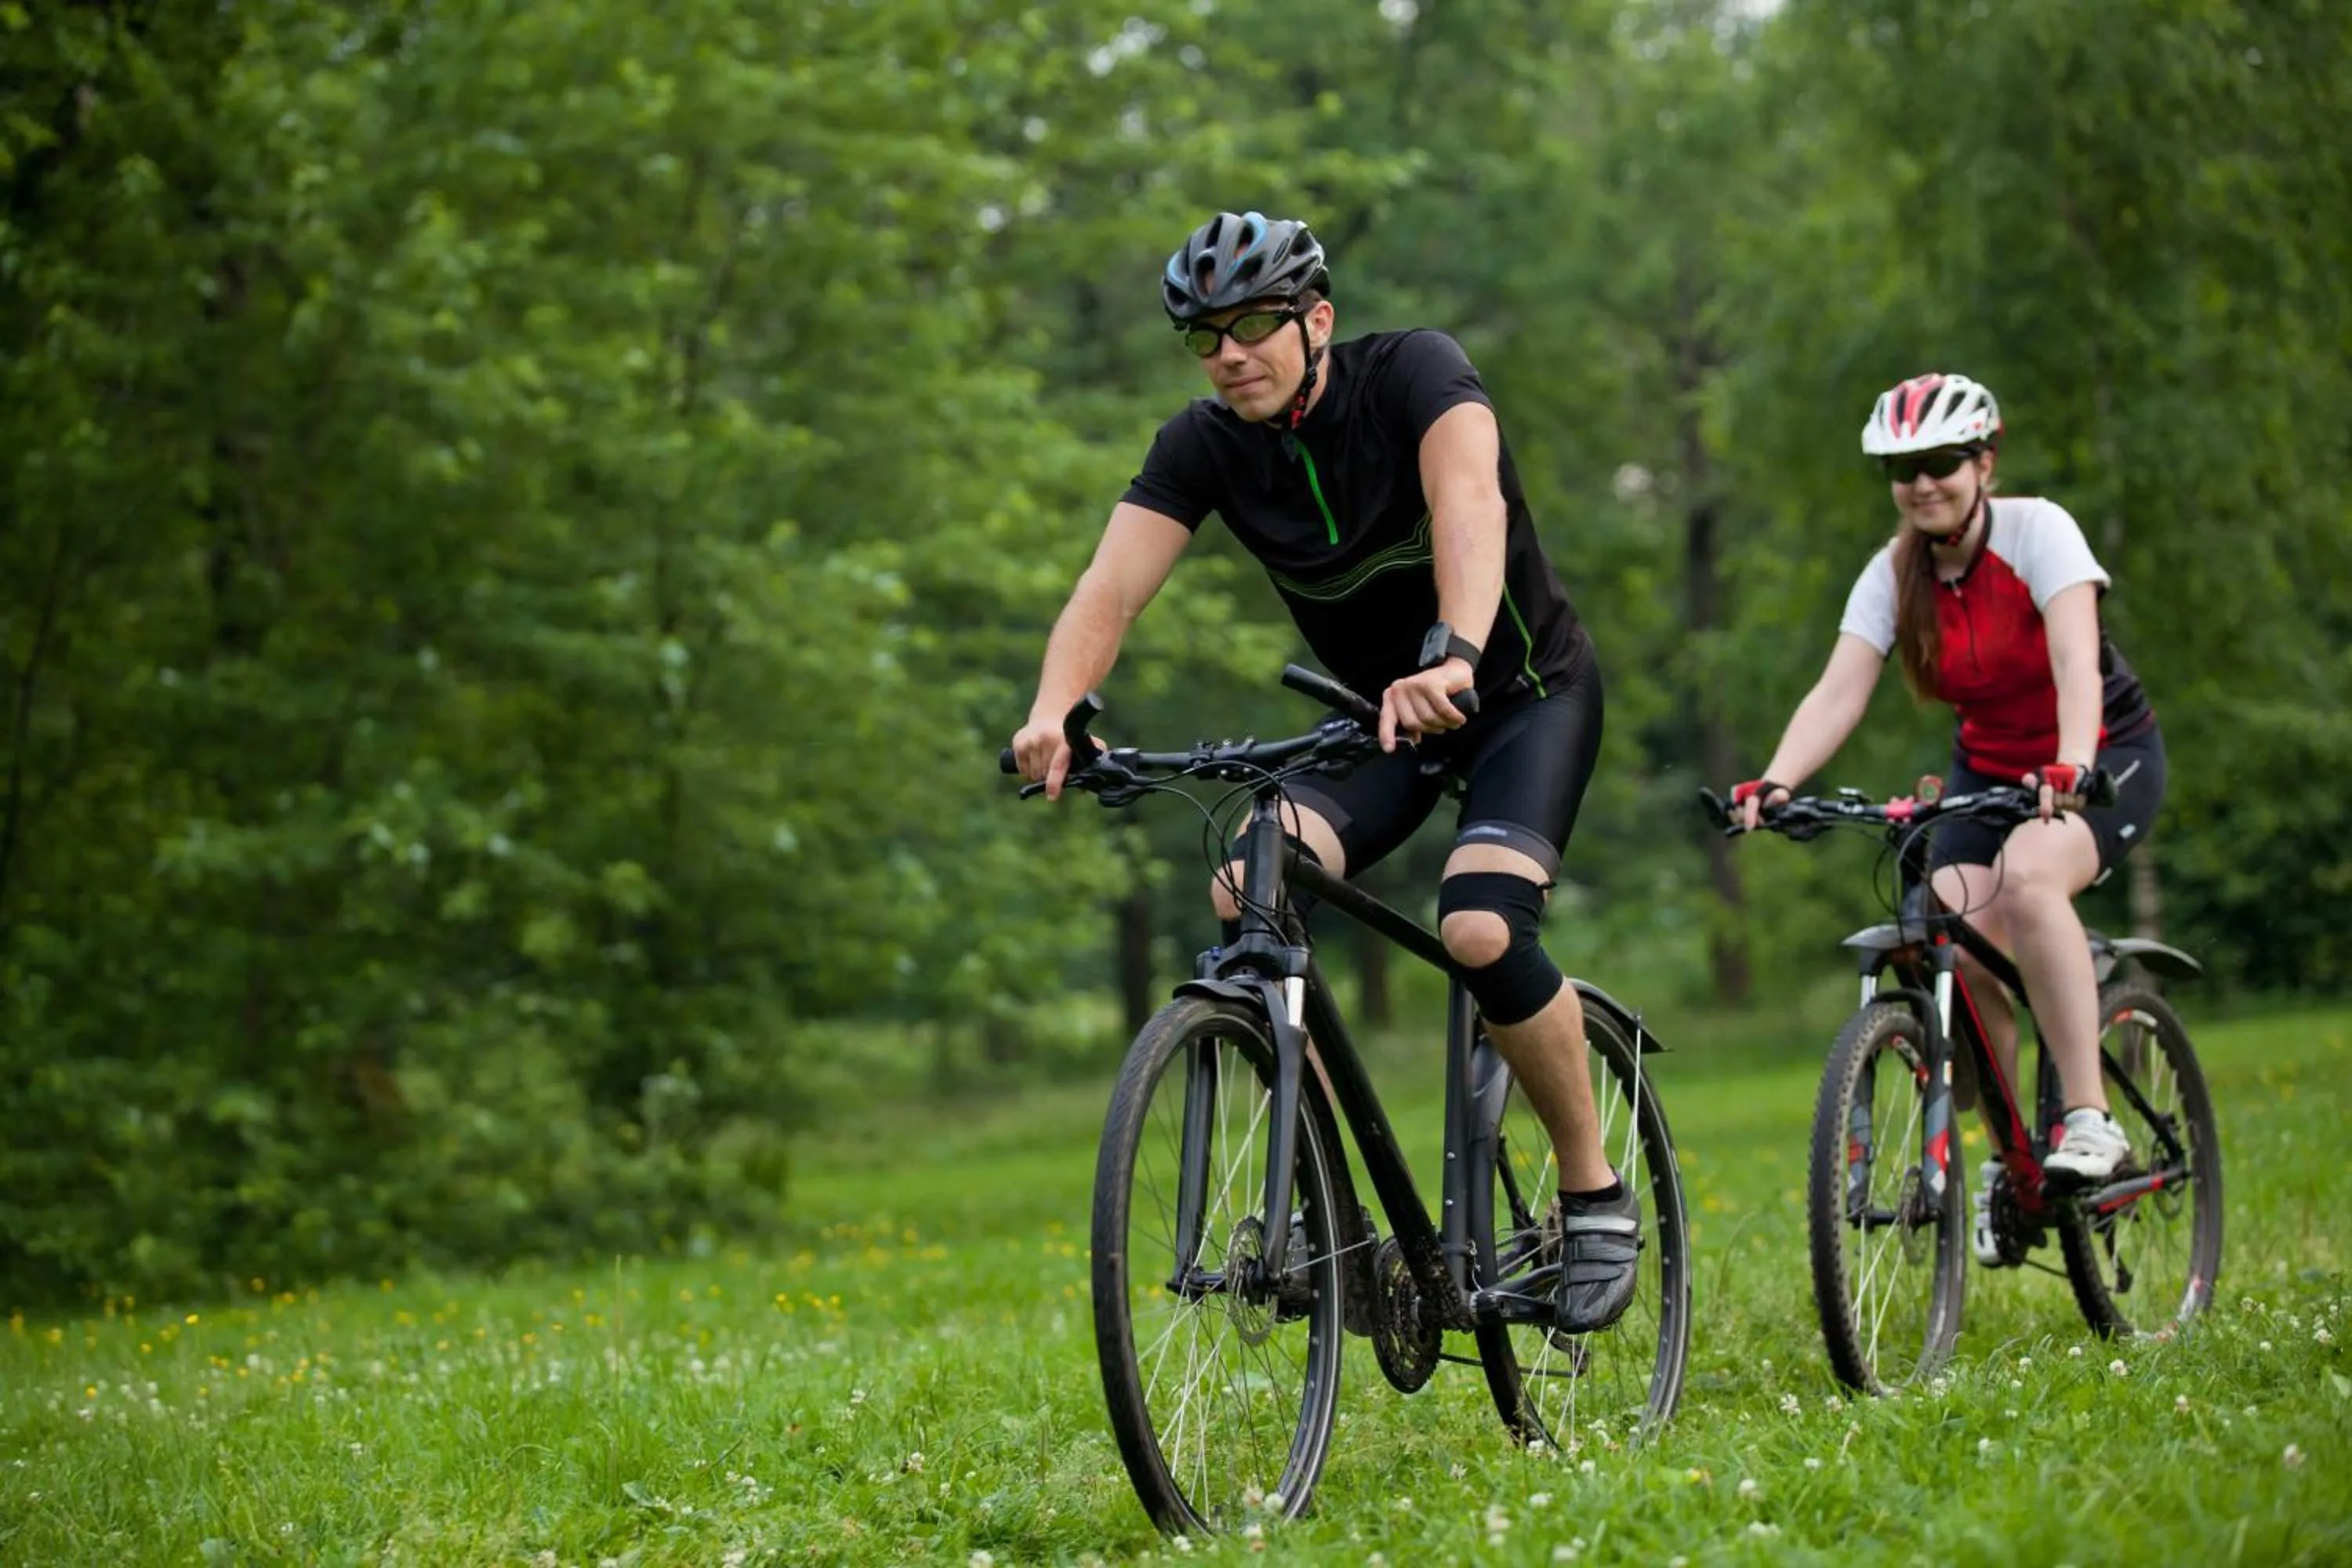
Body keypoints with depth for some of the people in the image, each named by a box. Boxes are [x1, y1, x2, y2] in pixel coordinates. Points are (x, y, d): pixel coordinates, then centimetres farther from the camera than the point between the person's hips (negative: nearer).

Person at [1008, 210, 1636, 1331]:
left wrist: (1451, 657, -61)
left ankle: (1597, 1197, -7)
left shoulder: (1412, 372, -22)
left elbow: (1469, 499, -42)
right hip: (1377, 709, 5)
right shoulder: (1206, 444, -10)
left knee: (1479, 930, -29)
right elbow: (1110, 587, -23)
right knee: (1244, 899, -21)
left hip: (1524, 692, -5)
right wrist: (1054, 711, -44)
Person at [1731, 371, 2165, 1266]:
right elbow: (1840, 691, -21)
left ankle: (2090, 1117, -29)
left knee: (2027, 876, -35)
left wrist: (2069, 771, -52)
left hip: (2106, 756, -4)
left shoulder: (2037, 531, -19)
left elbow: (2076, 662, -34)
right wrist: (1775, 782, -39)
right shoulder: (1894, 573, -8)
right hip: (1989, 767, 4)